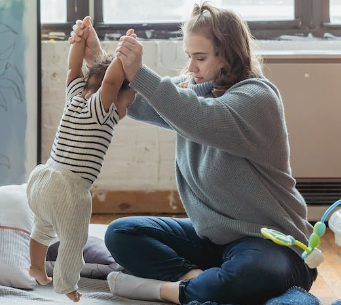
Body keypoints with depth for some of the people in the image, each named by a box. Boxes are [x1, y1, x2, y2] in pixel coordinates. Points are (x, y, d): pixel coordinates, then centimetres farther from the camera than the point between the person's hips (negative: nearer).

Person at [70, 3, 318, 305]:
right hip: (209, 235, 8)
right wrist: (96, 56, -9)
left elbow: (203, 121, -34)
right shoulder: (191, 89, 7)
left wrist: (139, 74, -37)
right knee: (120, 233, -3)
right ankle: (196, 277, -21)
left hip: (267, 240, -7)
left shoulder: (258, 96, -17)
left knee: (249, 276, -40)